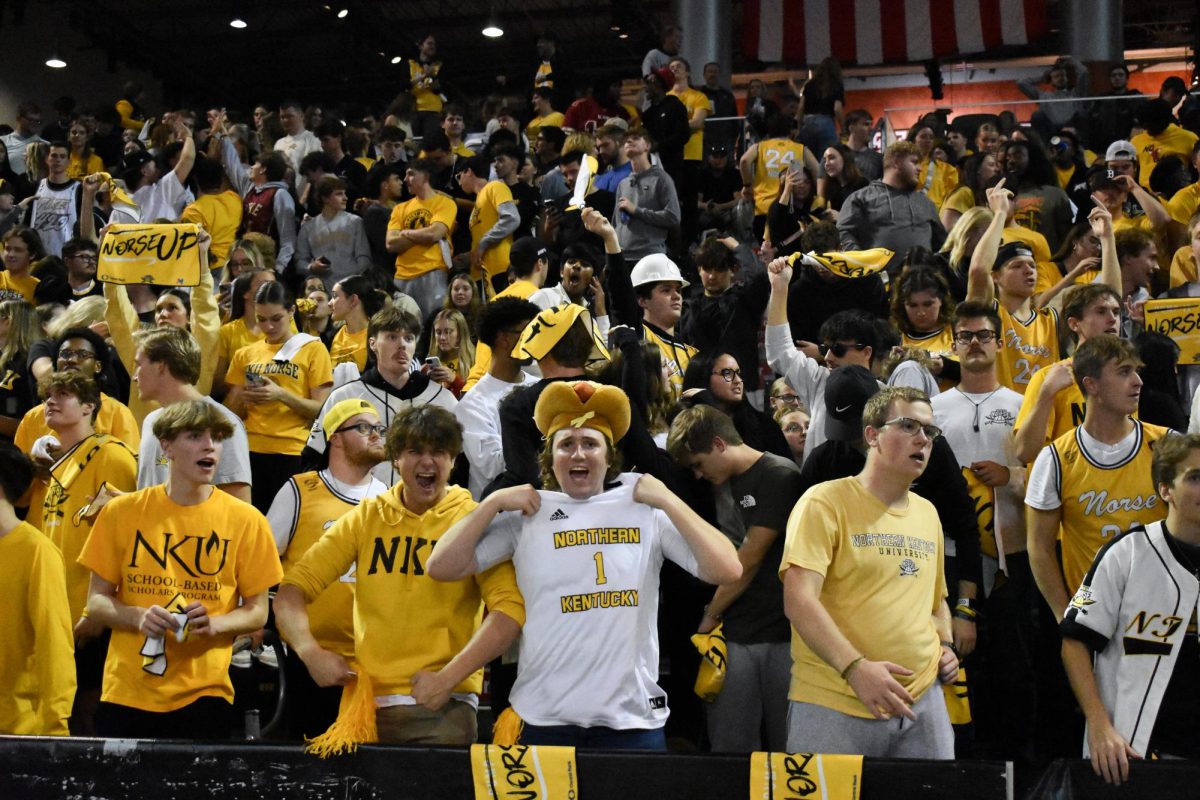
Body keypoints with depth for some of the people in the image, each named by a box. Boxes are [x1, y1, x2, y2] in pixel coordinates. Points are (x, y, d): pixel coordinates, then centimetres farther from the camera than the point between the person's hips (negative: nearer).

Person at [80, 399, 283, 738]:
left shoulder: (246, 520, -1)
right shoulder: (122, 512, 2)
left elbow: (256, 612, 4)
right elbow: (96, 601, 6)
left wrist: (214, 623, -16)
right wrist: (139, 617, -15)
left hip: (204, 695, -1)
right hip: (125, 694, 1)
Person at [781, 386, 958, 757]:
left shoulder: (927, 514, 16)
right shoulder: (825, 503, -6)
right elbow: (799, 600, -18)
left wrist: (945, 646, 11)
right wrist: (855, 667, -28)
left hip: (922, 700, 6)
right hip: (833, 704, -6)